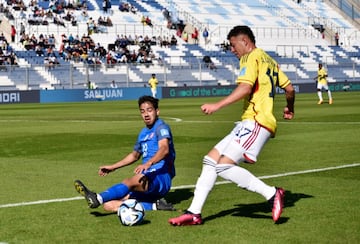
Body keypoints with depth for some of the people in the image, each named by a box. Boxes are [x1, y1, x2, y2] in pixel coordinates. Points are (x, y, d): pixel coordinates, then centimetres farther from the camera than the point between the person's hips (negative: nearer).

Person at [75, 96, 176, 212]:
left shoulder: (161, 127, -5)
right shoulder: (143, 133, 21)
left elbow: (164, 149, -26)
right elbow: (135, 155, 37)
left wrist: (148, 163, -44)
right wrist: (113, 167, 34)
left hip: (161, 177, -9)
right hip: (146, 181, 9)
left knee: (130, 181, -39)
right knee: (109, 205, -8)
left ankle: (98, 198, -52)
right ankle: (154, 205, -16)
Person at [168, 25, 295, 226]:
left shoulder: (251, 57, -5)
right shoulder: (269, 60, 22)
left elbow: (245, 88, -20)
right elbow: (290, 88, 25)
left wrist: (217, 105, -22)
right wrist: (290, 109, 44)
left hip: (256, 121, -10)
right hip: (251, 123, 10)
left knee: (224, 166, -19)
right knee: (211, 160, 6)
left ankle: (272, 194, -11)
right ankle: (194, 213, 4)